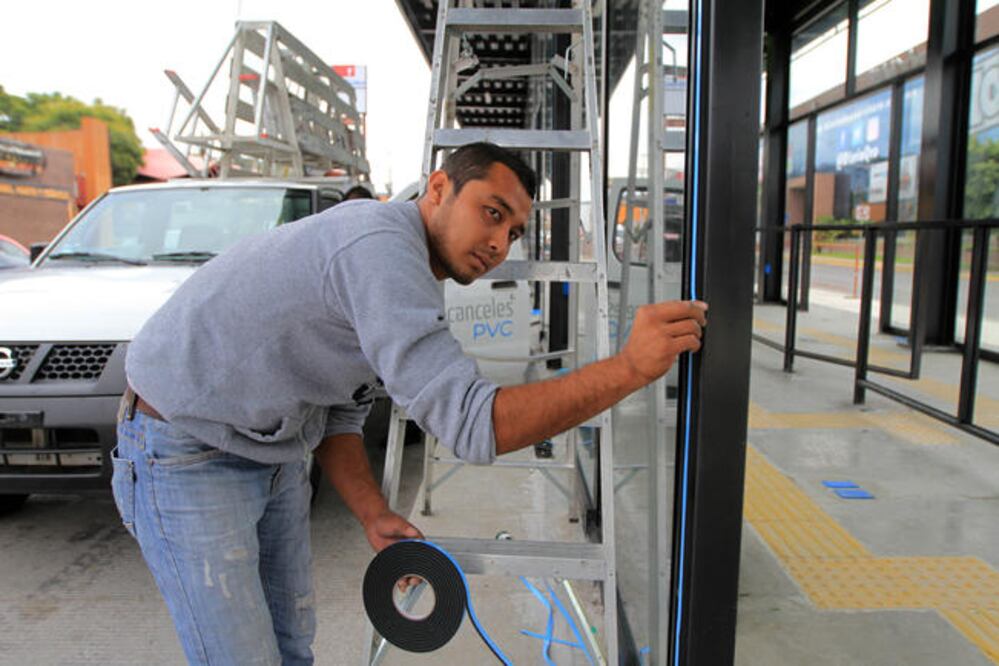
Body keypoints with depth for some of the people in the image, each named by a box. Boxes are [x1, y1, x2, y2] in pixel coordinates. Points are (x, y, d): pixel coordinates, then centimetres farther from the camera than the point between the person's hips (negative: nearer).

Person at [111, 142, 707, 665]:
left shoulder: (402, 273, 5)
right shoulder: (381, 246, -29)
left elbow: (339, 416, 7)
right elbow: (472, 425, -35)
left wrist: (375, 517, -3)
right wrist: (631, 367, -36)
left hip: (273, 452, 9)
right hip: (186, 453, -9)